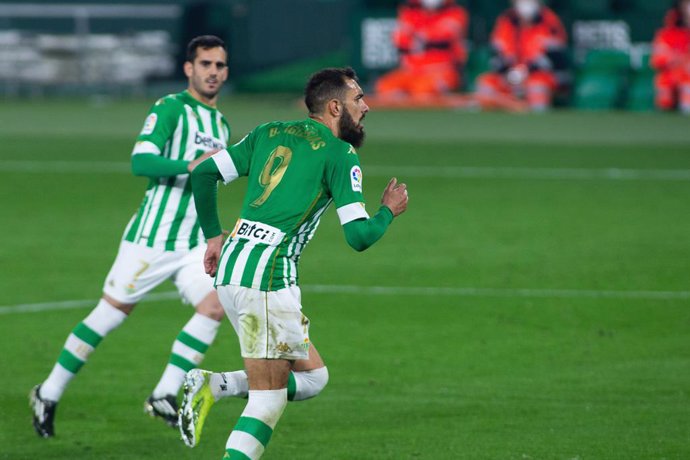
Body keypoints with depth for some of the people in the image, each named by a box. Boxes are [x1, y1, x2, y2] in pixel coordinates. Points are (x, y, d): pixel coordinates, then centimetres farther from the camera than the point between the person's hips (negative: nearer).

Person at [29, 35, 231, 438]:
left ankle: (165, 396, -9)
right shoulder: (170, 109, -8)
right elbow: (141, 162, -21)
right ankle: (49, 395, 15)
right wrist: (192, 164, -32)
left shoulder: (221, 126, 16)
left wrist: (212, 236, 27)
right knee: (109, 314, 0)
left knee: (215, 304, -16)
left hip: (194, 245, 6)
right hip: (151, 238, -6)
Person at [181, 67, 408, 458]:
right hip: (268, 276, -8)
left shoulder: (269, 133, 17)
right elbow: (358, 236, -7)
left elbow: (204, 173, 13)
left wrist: (214, 235, 21)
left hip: (230, 267, 8)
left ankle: (213, 385, 2)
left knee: (313, 377, 15)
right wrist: (389, 211, 12)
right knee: (269, 401, -4)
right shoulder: (340, 154, -2)